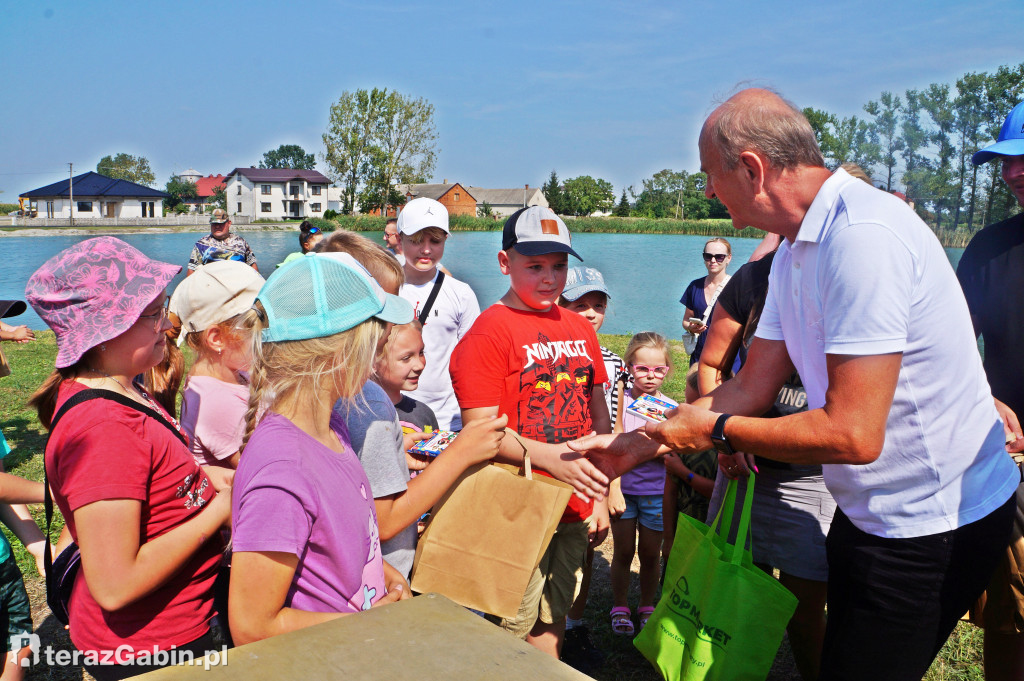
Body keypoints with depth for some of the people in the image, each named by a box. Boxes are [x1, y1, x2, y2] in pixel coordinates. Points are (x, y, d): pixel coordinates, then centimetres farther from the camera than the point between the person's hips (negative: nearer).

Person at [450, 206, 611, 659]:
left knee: (553, 621, 18)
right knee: (511, 631, 2)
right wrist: (551, 458, -28)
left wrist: (600, 496, 13)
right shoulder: (488, 333, -10)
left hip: (574, 510, 6)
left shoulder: (580, 329, 10)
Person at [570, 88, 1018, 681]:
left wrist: (718, 431, -16)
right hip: (870, 513, 9)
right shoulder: (797, 251, 5)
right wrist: (634, 446, 5)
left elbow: (852, 434, -30)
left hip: (931, 525, -9)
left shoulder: (862, 237, -27)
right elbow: (751, 388, 7)